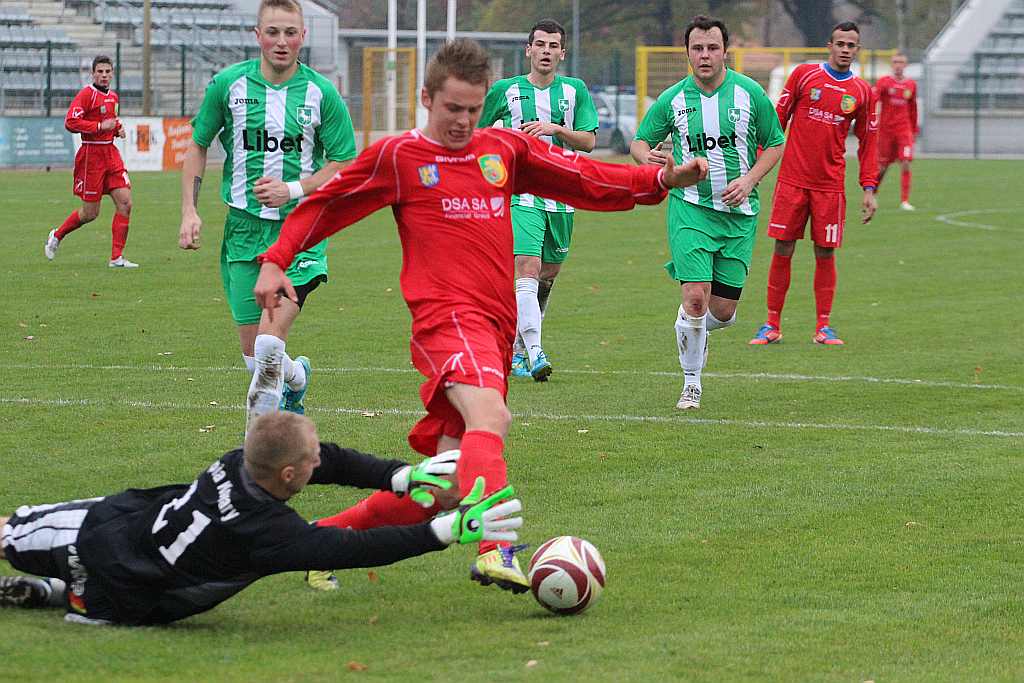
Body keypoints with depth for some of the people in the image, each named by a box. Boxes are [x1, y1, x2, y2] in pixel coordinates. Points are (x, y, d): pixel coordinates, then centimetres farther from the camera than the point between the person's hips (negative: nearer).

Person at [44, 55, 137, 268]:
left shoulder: (113, 96, 14)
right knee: (90, 213, 0)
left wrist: (118, 129, 9)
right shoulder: (87, 94, -11)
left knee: (125, 203, -7)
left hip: (111, 154, 7)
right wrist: (101, 126, -22)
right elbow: (70, 122, -19)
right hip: (91, 155, -7)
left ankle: (117, 257, -2)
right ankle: (57, 236, 27)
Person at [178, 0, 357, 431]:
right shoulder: (229, 85, 1)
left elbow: (344, 165, 3)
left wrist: (293, 189, -12)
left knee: (268, 346, -20)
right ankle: (297, 380, 38)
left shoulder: (321, 93, -3)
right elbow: (197, 146, 13)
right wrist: (189, 211, 5)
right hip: (244, 229, 2)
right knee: (254, 356, 5)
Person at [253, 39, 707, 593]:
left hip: (496, 328, 6)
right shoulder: (396, 156, 6)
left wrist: (662, 180, 5)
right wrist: (275, 261, 5)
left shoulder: (505, 149, 16)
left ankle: (328, 533, 21)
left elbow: (585, 179, 16)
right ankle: (494, 551, -49)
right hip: (446, 317, -6)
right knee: (490, 416, -34)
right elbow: (324, 204, 14)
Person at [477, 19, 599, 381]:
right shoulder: (505, 90, 2)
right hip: (521, 197, -4)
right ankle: (534, 354, -26)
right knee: (527, 270, -18)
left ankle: (518, 345, 31)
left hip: (561, 197, 4)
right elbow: (475, 131, 15)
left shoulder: (575, 90, 6)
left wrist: (555, 128, -15)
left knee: (548, 275, 12)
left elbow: (589, 141, 0)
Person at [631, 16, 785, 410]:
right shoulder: (673, 99, -1)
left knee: (724, 311, 1)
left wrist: (748, 180, -8)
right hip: (690, 207, -1)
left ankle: (696, 327, 39)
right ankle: (691, 384, 2)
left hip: (739, 213, 1)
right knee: (695, 297, -16)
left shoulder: (750, 93, -2)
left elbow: (775, 144, 8)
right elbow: (639, 142, 9)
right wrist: (647, 157, -16)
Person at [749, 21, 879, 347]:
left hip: (830, 185, 1)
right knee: (783, 250, 0)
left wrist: (869, 189, 4)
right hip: (792, 181, -1)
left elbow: (868, 143, 10)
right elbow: (778, 119, 6)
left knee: (825, 253, 0)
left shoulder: (862, 92, 6)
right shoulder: (804, 75, 3)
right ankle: (772, 325, 7)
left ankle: (824, 327, 9)